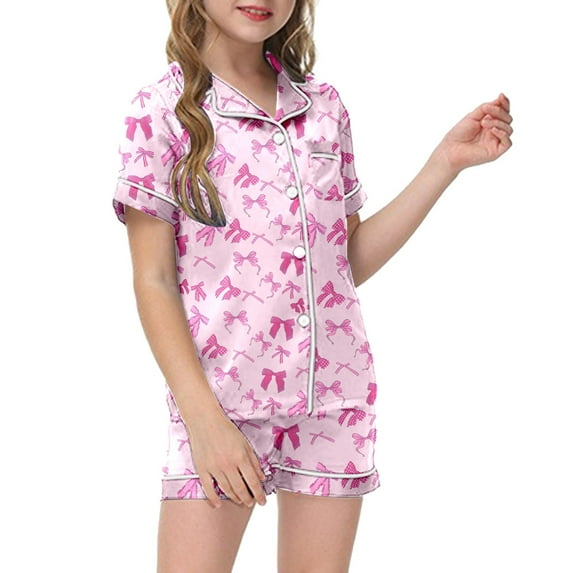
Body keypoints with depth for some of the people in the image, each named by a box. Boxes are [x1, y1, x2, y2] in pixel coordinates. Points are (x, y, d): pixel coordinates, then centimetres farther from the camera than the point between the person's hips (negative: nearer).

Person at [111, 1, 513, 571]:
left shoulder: (324, 106, 9)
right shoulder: (161, 110, -3)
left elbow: (351, 262, 11)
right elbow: (153, 283, -6)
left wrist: (447, 161, 5)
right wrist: (204, 418, -15)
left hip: (335, 395, 4)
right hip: (219, 396, -4)